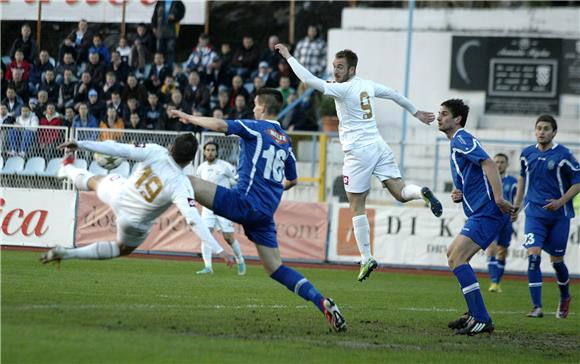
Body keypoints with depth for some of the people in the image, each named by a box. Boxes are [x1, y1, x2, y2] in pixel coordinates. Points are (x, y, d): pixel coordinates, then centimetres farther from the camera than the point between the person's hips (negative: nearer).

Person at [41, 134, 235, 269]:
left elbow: (118, 149, -25)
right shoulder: (182, 186, -32)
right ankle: (68, 254, 23)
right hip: (135, 223, -2)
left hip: (117, 195, 2)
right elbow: (193, 220, -38)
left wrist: (80, 144, -22)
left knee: (94, 181, 35)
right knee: (124, 248, 31)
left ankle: (68, 169, 69)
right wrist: (219, 250, -38)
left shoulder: (155, 152, -26)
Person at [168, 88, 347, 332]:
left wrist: (190, 118, -2)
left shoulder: (257, 128, -3)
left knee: (188, 182, -5)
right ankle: (322, 302, -5)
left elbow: (220, 125, -17)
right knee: (275, 268, 8)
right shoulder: (285, 140, 19)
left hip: (245, 202, -7)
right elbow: (292, 180, 30)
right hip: (267, 212, 7)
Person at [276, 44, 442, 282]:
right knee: (400, 193, 5)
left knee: (357, 207, 1)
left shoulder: (344, 89, -11)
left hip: (358, 153, -6)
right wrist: (416, 112, 41)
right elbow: (394, 94, 26)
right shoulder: (367, 85, 11)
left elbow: (310, 80, -17)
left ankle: (366, 259, 1)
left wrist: (289, 57, -10)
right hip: (379, 147, 6)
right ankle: (421, 192, -28)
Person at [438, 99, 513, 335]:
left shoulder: (461, 140, -9)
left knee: (456, 259, -17)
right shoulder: (456, 143, 23)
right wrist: (459, 195, 10)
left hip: (485, 213, -11)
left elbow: (487, 163, -24)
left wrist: (498, 197, -33)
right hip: (479, 212, 11)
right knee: (453, 254, 21)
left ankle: (482, 320, -21)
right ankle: (475, 313, 23)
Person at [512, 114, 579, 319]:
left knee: (556, 261, 6)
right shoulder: (527, 154, 4)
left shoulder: (563, 155, -8)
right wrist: (517, 204, 22)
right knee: (533, 256, -15)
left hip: (558, 215, -2)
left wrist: (561, 202, -16)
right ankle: (537, 307, -15)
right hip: (534, 214, 2)